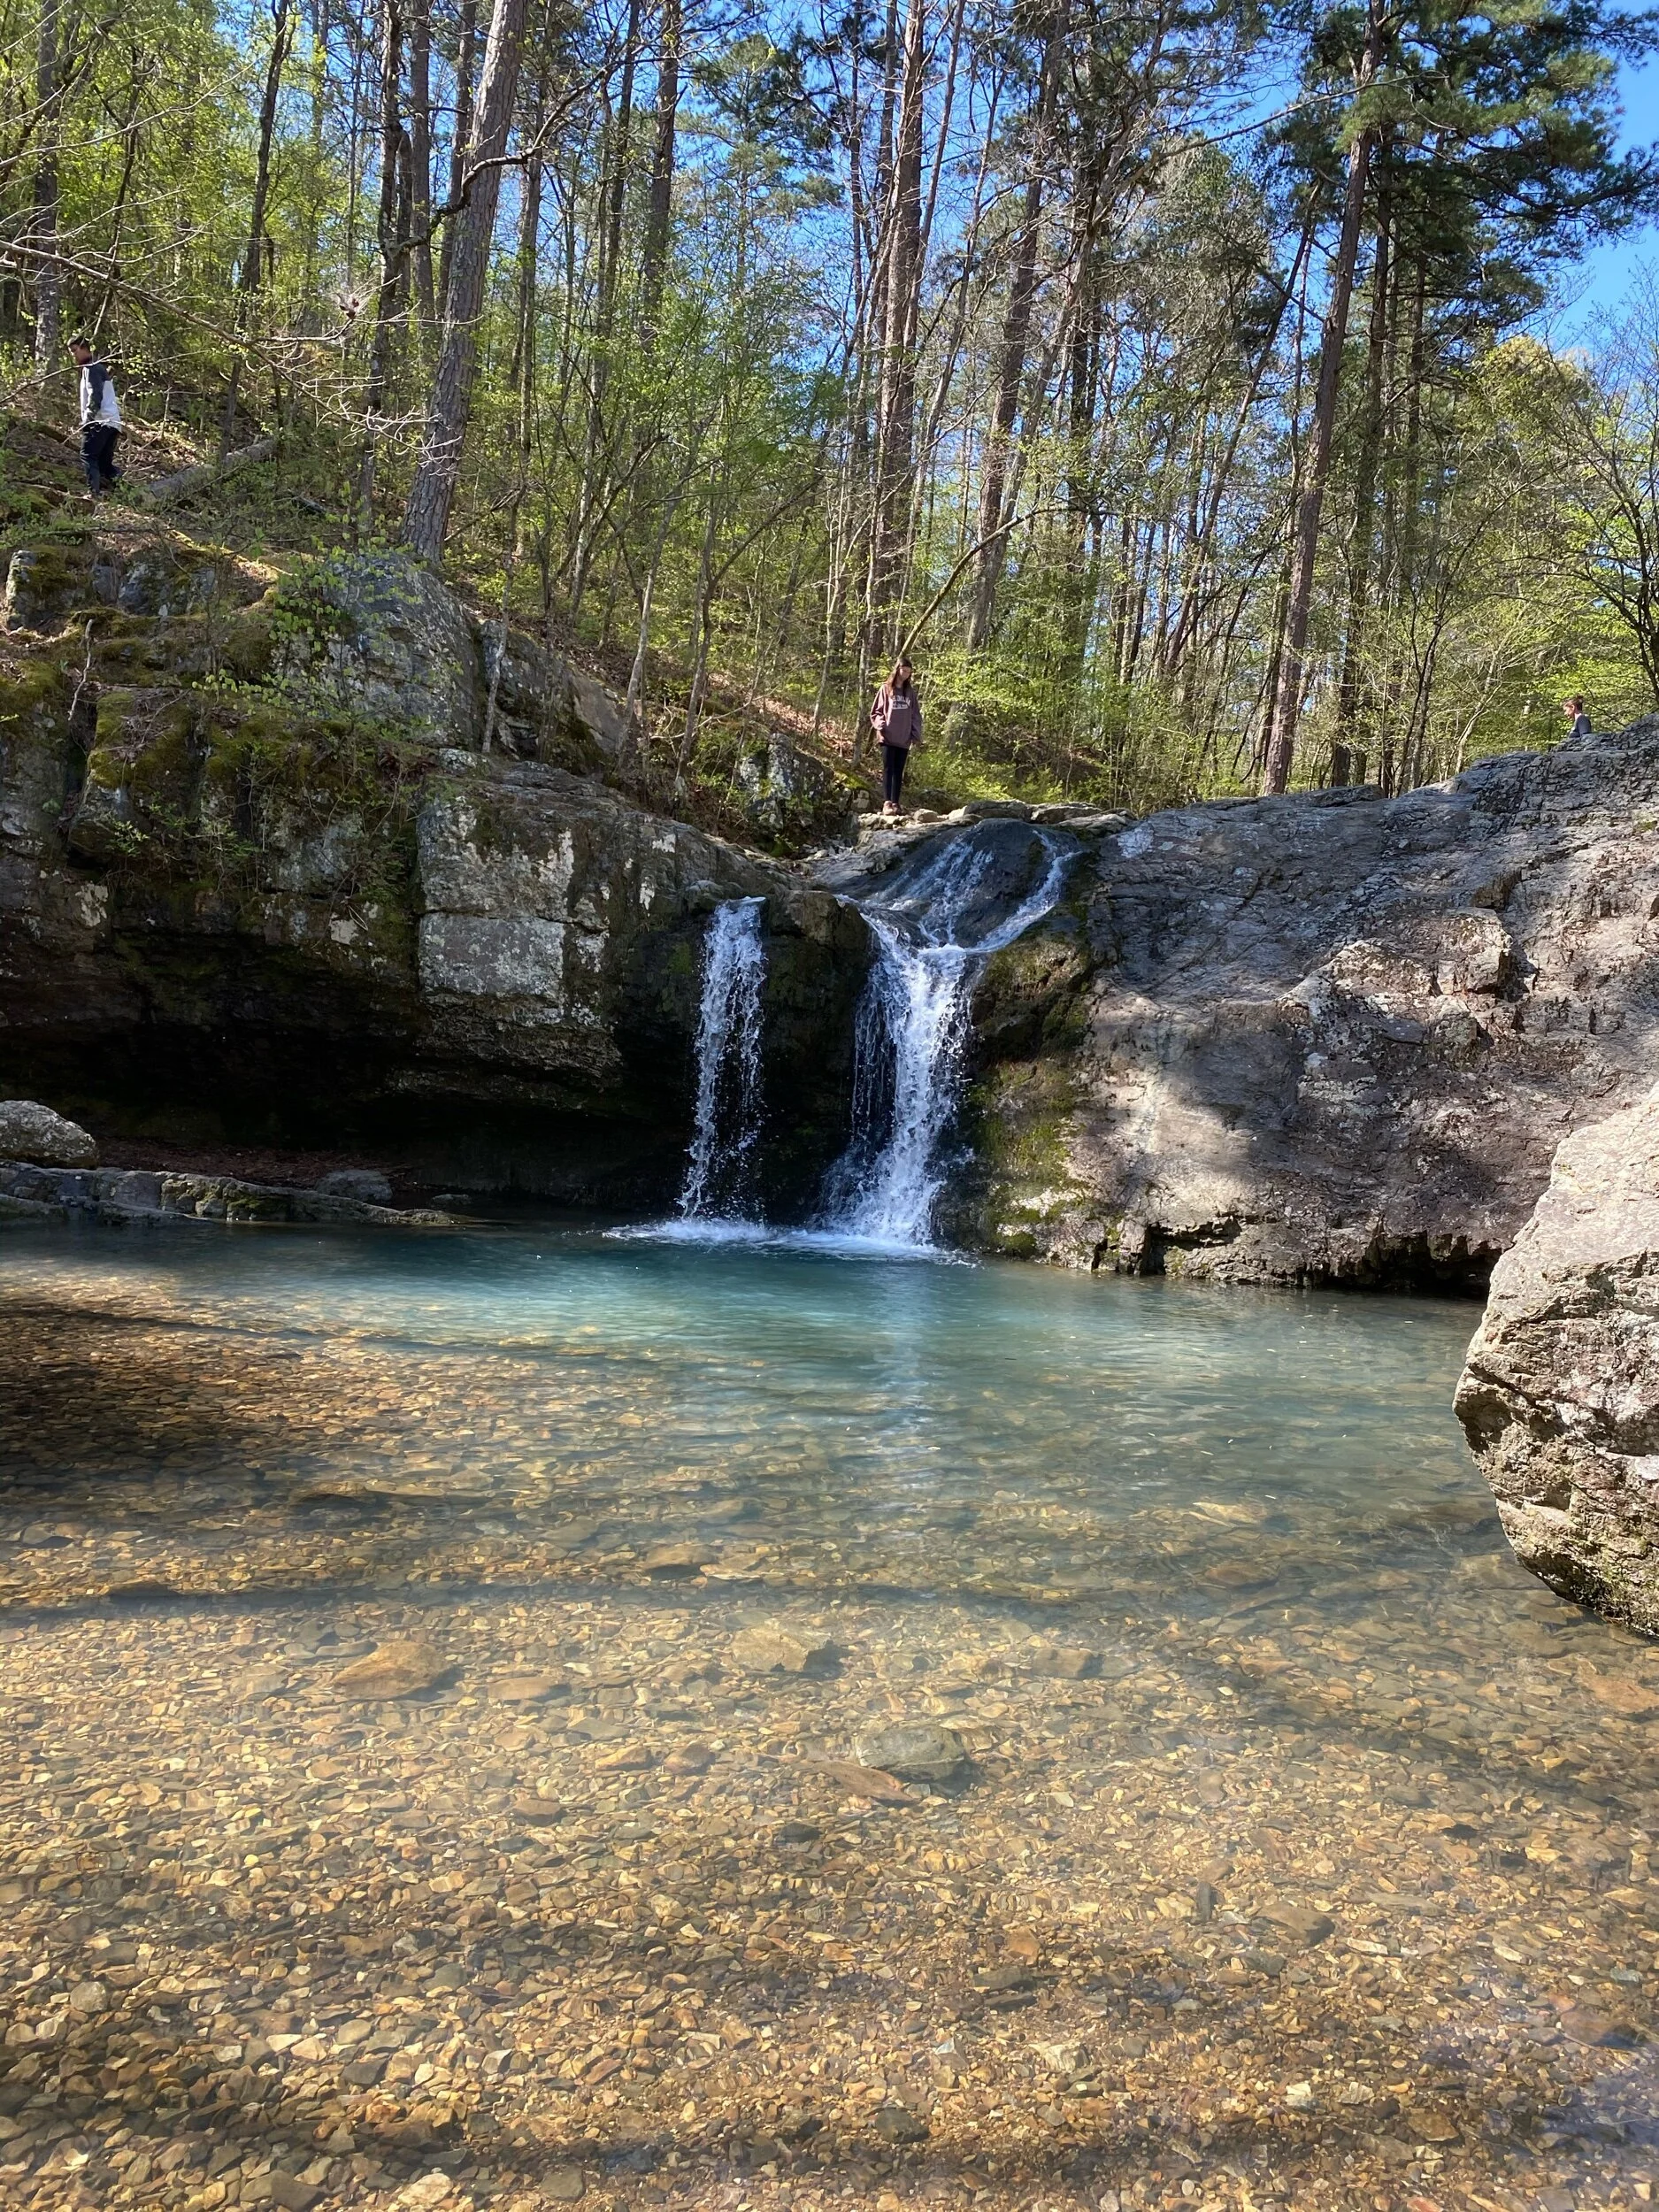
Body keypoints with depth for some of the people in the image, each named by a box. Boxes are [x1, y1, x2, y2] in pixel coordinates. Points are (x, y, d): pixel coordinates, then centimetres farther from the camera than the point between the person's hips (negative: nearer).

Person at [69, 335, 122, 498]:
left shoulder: (91, 368, -2)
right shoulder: (99, 368, 28)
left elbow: (95, 395, -15)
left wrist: (88, 418, -20)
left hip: (100, 421, -10)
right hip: (112, 422, 10)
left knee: (88, 456, -17)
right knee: (105, 462, 12)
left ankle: (93, 492, -28)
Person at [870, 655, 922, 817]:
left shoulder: (910, 692, 12)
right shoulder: (886, 689, 4)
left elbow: (915, 716, 13)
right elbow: (876, 712, 4)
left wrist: (916, 736, 5)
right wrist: (880, 726, -12)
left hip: (904, 739, 3)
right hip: (888, 738, -3)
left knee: (899, 772, 5)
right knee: (888, 770, -8)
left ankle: (895, 803, 6)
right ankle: (887, 802, -14)